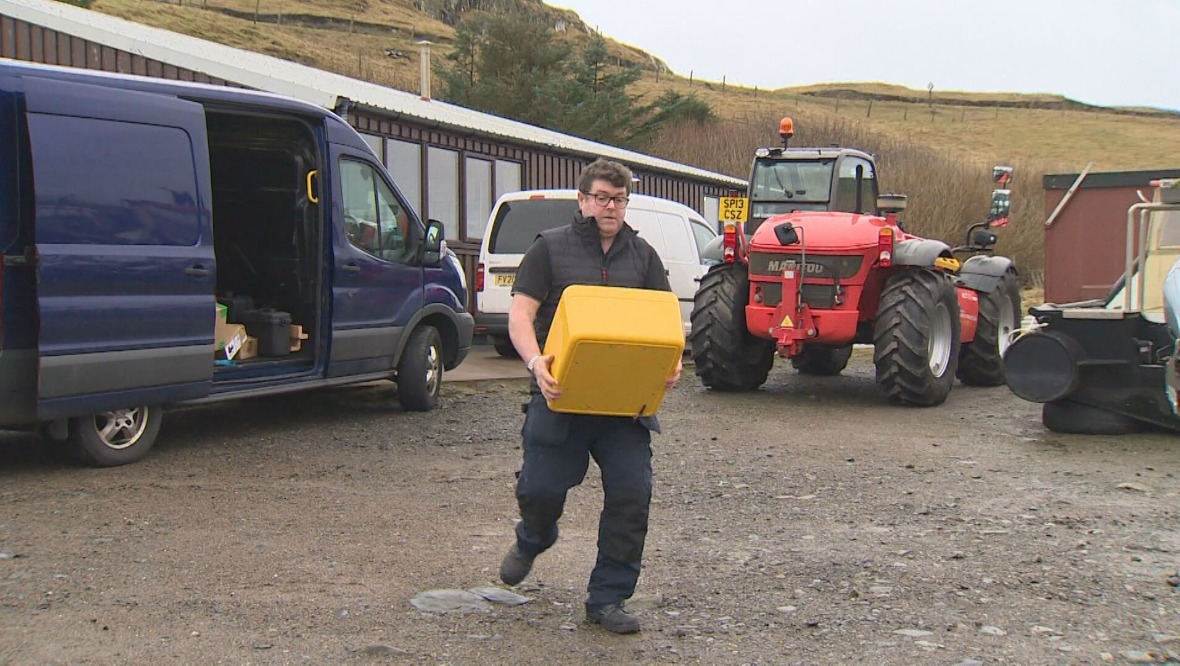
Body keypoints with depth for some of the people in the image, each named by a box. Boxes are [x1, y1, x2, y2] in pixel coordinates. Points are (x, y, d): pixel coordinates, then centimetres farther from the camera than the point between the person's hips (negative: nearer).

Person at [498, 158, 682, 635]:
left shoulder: (642, 256, 14)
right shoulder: (551, 248, 5)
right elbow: (520, 314, -3)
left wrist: (670, 362, -11)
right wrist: (535, 361, -23)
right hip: (562, 395, -2)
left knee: (631, 495, -3)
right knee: (542, 487, -2)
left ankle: (607, 598, 11)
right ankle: (532, 540, 36)